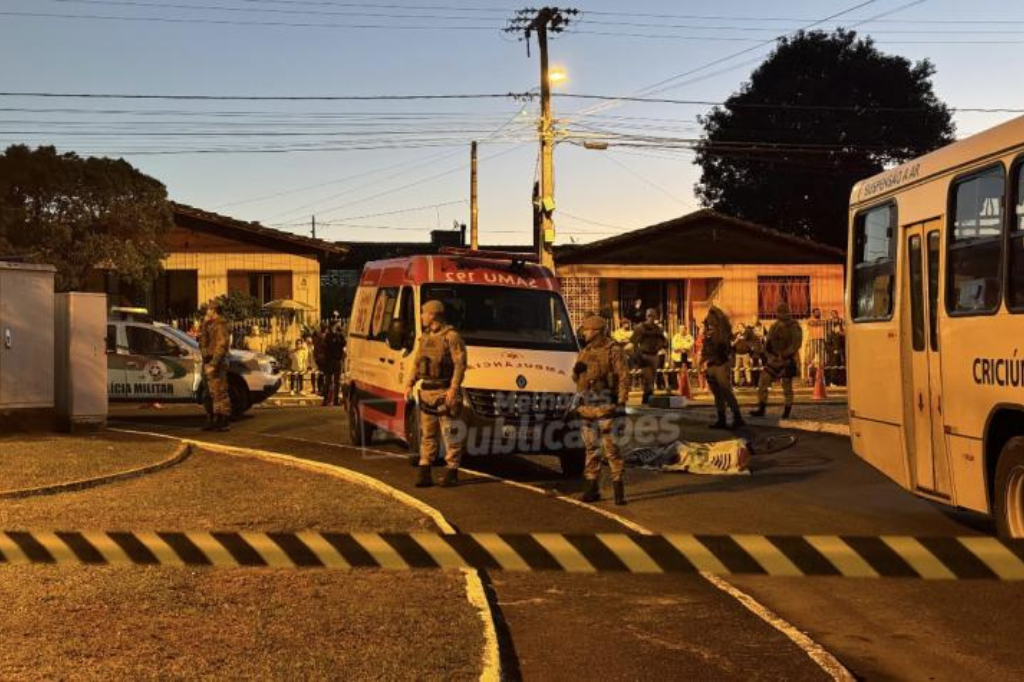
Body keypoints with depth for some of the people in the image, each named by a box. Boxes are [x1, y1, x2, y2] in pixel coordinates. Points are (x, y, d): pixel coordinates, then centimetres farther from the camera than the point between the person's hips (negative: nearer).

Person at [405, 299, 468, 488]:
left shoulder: (451, 336, -9)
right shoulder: (425, 338, 16)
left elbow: (460, 364, -14)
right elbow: (416, 363, 21)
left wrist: (453, 389, -21)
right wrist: (410, 384, 9)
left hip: (444, 393, -8)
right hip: (426, 391, 8)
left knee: (450, 435, -3)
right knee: (427, 434, 9)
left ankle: (451, 471, 3)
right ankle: (424, 472, 13)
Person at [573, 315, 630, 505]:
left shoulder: (613, 350, -6)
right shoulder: (584, 352, 16)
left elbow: (623, 377, -9)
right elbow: (577, 379, 23)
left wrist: (621, 402, -16)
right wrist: (576, 370, -1)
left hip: (605, 406, -7)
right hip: (587, 407, 7)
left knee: (611, 447, -8)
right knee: (591, 448, 10)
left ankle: (618, 486, -1)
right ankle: (592, 488, 17)